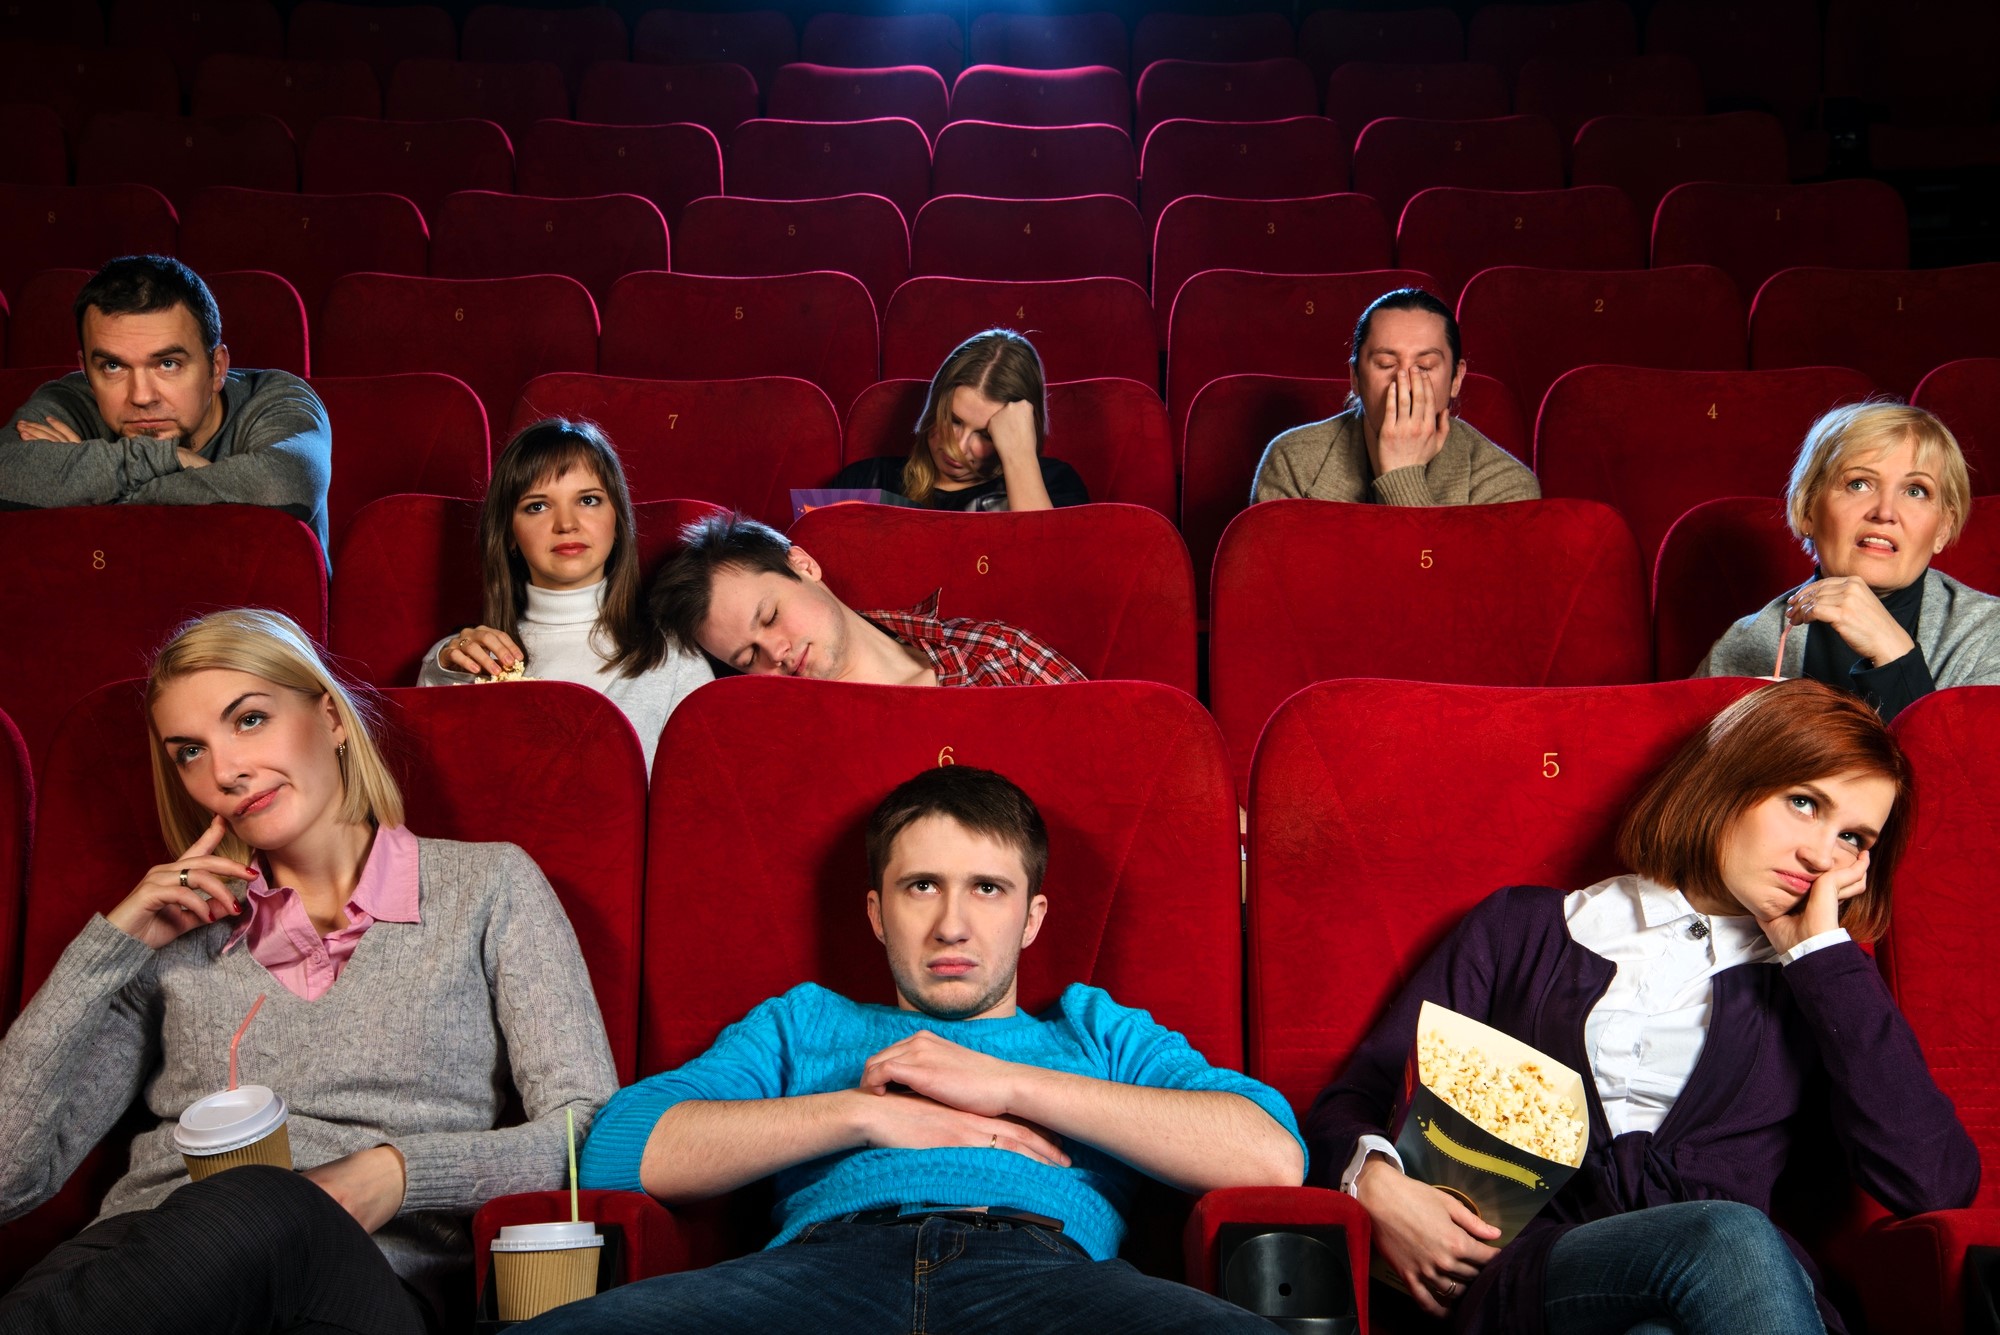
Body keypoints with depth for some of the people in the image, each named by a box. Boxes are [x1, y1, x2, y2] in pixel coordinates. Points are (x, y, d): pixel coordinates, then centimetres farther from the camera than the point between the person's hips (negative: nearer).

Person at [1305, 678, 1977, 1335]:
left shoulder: (1820, 990, 23)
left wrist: (1819, 949, 10)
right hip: (1523, 1278, -2)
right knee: (1732, 1240, -35)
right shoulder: (1524, 928, 22)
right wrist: (1376, 1181, -7)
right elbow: (1351, 1103, 18)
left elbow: (1938, 1183, 4)